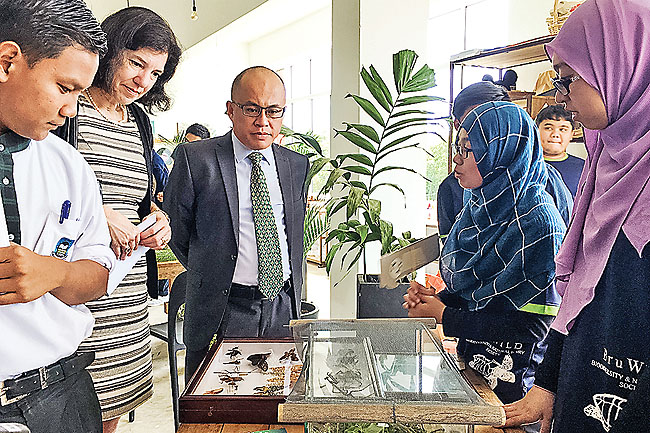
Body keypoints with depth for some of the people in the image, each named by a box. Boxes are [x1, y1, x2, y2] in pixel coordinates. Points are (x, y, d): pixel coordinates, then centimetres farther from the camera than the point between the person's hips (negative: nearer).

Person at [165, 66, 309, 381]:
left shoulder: (297, 165, 7)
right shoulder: (196, 159, -6)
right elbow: (174, 230, 2)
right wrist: (210, 276, 8)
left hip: (284, 309, 4)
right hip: (222, 311, -3)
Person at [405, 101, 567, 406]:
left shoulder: (537, 223, -23)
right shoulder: (481, 207, 2)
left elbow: (532, 325, -24)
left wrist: (443, 315, -18)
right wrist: (438, 299, -9)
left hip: (511, 380, -7)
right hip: (473, 360, 7)